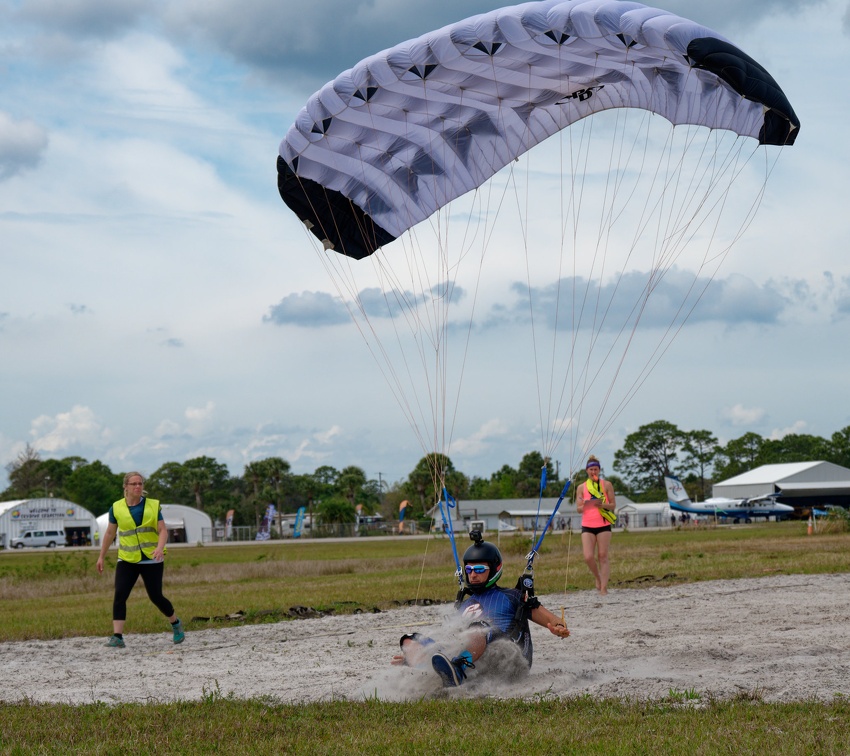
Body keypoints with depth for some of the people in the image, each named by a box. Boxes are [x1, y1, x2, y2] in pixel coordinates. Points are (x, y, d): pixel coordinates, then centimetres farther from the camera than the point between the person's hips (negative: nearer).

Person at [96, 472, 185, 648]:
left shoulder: (153, 506, -1)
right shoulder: (116, 508, 1)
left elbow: (163, 530, -5)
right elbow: (110, 533, 13)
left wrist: (160, 547, -25)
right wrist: (101, 557, 16)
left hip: (151, 560, -1)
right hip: (127, 560, 1)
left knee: (156, 596, 1)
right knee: (119, 595, -14)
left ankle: (176, 623, 29)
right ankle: (117, 637, -14)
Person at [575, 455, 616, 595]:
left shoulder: (606, 485, 5)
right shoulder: (581, 488, 7)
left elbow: (613, 505, 3)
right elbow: (579, 509, 5)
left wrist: (602, 505, -18)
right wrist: (585, 506, -18)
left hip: (604, 525, -1)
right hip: (587, 526, 1)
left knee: (603, 556, -4)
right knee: (588, 557, -11)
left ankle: (603, 588, -2)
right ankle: (597, 578, 16)